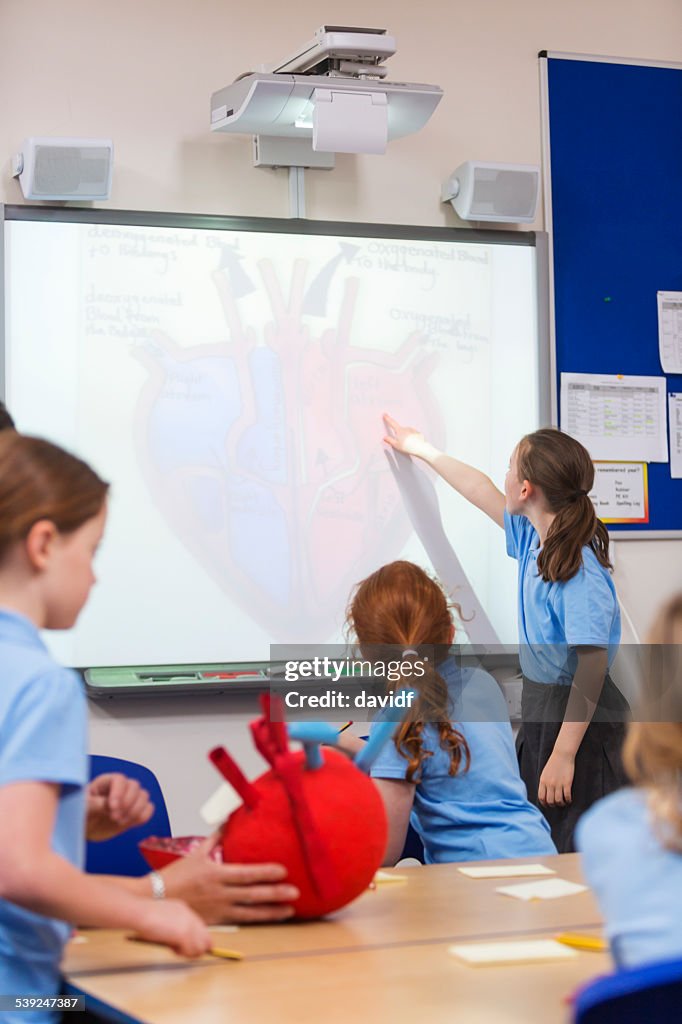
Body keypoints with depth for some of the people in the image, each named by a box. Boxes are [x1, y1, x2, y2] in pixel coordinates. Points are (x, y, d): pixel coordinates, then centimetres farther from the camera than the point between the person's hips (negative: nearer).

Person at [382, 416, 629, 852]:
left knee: (577, 855, -5)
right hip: (539, 710, 9)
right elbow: (484, 494, 22)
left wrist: (564, 755, -26)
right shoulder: (532, 539, 4)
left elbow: (593, 667, -25)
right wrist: (423, 450, 34)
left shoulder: (581, 574, -23)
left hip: (580, 719, -9)